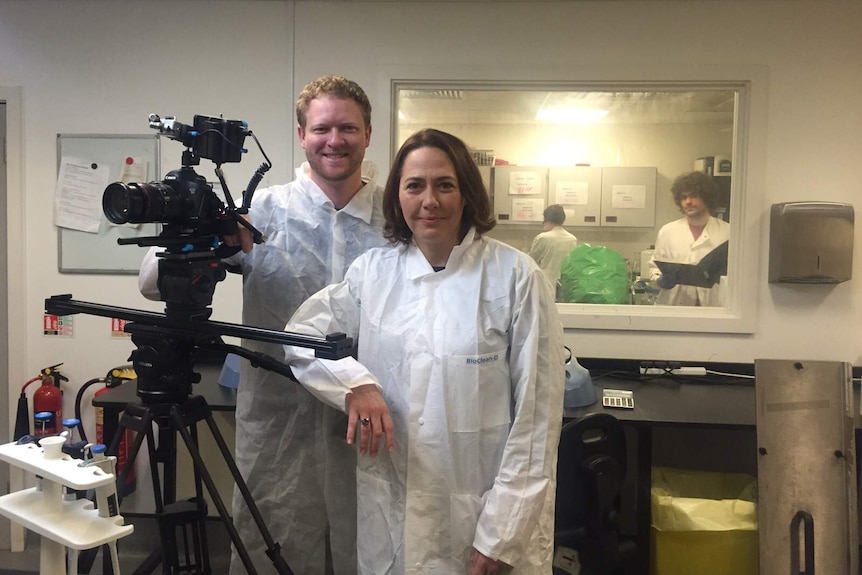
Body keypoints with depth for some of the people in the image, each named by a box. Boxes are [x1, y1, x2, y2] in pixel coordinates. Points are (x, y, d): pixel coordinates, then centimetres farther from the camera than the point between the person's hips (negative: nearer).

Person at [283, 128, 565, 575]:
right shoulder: (373, 270, 1)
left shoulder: (516, 277, -10)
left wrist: (504, 532, -12)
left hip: (483, 512, -3)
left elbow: (535, 414, -10)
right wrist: (354, 383, -17)